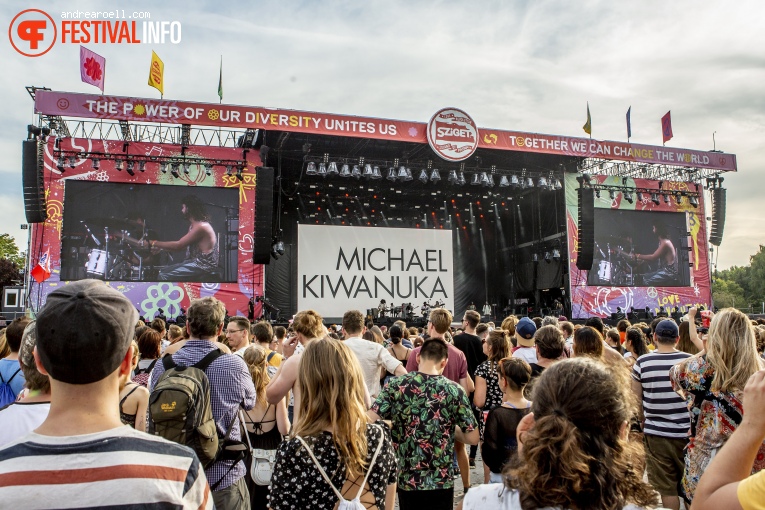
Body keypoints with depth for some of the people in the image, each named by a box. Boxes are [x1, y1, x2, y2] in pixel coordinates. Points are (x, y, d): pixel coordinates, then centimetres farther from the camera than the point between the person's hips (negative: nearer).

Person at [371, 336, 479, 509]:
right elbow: (473, 438, -6)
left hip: (406, 480, 1)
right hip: (440, 482, -1)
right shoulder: (454, 391, -10)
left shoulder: (395, 385, -8)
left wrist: (394, 424, 6)